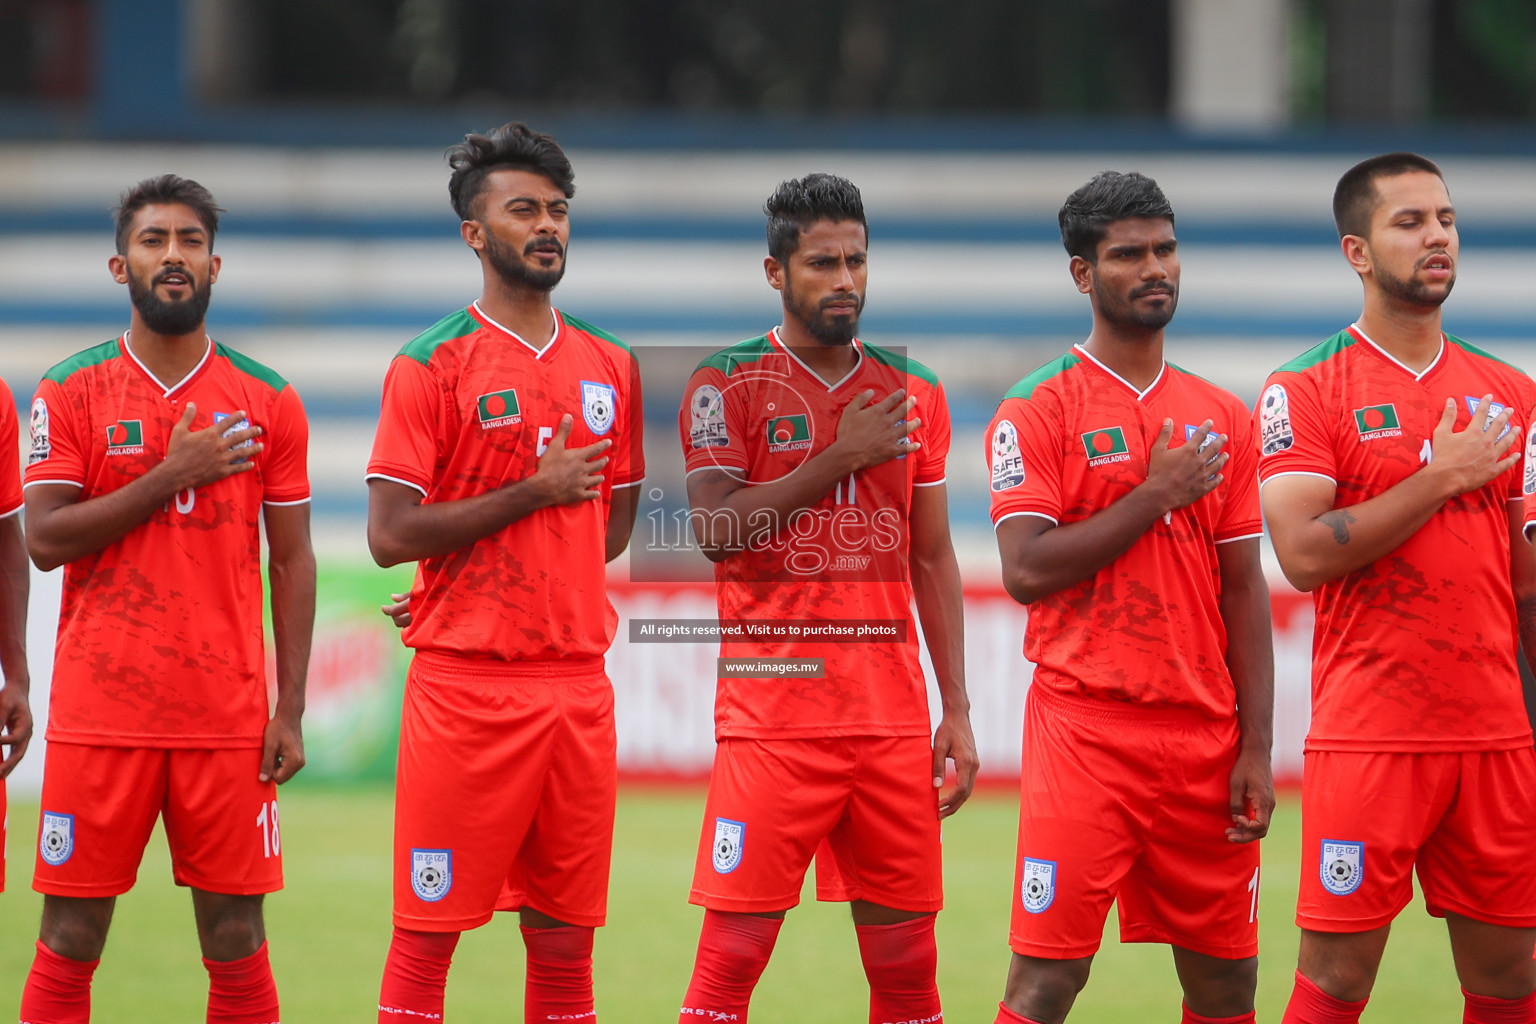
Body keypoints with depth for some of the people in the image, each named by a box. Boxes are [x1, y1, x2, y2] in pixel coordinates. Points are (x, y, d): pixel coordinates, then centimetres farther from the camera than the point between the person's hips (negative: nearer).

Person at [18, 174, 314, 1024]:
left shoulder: (267, 402, 7)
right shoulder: (71, 392, 3)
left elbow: (291, 559, 7)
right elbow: (44, 540, -6)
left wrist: (290, 709, 1)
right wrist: (169, 477, -13)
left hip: (227, 719, 1)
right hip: (99, 714, -1)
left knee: (235, 938, 1)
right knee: (69, 938, 0)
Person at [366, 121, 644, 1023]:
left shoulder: (611, 368, 12)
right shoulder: (432, 366, -4)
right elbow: (391, 534, -11)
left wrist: (549, 593, 10)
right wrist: (534, 491, -13)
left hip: (577, 680, 5)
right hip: (465, 684, -5)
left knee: (565, 939, 6)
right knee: (428, 932, -3)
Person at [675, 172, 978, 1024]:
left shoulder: (913, 392, 12)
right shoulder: (727, 384, -1)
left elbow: (932, 558, 15)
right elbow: (716, 530, -13)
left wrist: (957, 710, 9)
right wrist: (843, 457, -13)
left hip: (893, 714, 4)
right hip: (773, 713, -4)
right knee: (733, 950, -8)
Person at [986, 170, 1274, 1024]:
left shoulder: (1222, 418, 12)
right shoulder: (1039, 411, -2)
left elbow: (1245, 590, 11)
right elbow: (1027, 570, -12)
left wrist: (1256, 746, 4)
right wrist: (1156, 495, -12)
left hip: (1205, 739, 5)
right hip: (1085, 729, -5)